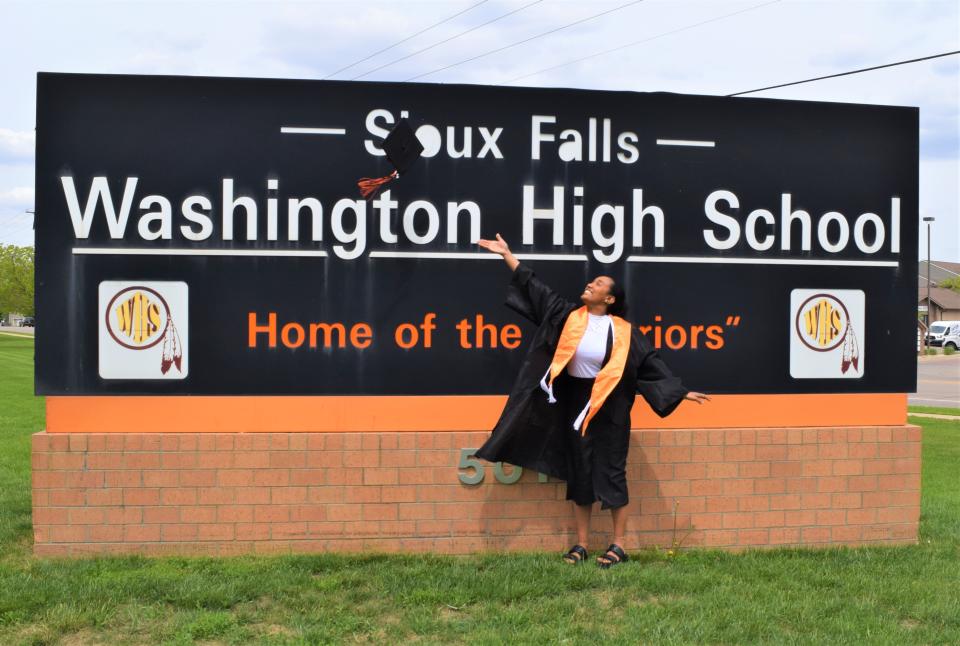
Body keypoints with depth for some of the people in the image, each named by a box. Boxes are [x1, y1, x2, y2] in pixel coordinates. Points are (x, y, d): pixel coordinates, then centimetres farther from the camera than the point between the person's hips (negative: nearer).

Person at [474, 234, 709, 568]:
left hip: (609, 407, -3)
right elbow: (534, 287, 3)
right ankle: (581, 543, 16)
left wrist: (680, 391, -7)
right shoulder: (570, 316, 0)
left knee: (611, 472, 1)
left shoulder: (622, 331, -7)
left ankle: (618, 545, 10)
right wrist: (507, 254, 2)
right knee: (579, 472, 8)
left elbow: (652, 363, -2)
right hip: (575, 403, 3)